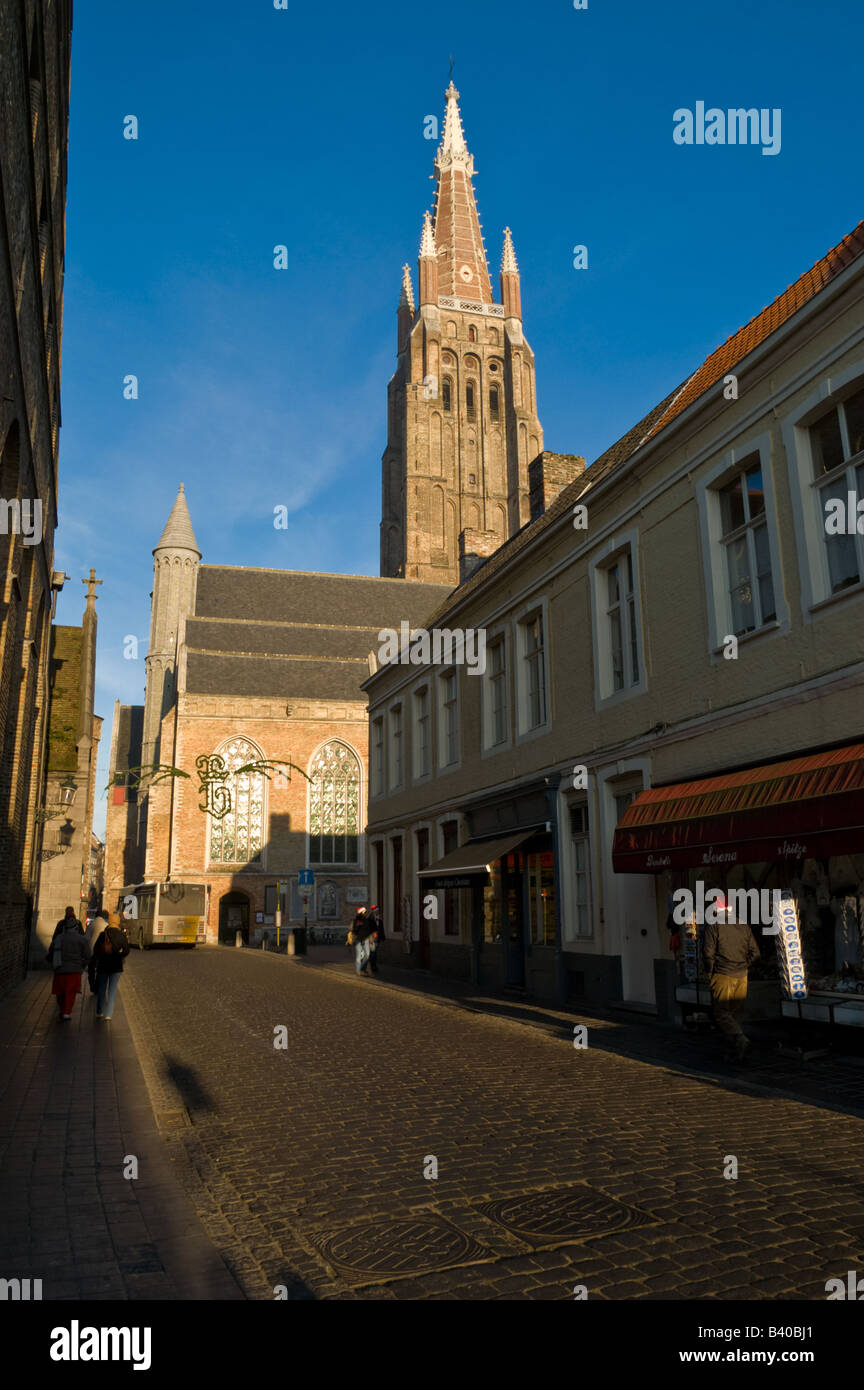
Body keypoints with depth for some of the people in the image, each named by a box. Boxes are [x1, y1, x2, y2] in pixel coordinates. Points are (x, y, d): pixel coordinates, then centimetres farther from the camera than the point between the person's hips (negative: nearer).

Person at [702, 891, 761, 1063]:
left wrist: (710, 972, 1)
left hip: (722, 977, -5)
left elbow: (708, 953, -14)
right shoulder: (743, 926, 8)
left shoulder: (713, 926, -7)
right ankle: (734, 1053, 14)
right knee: (736, 1013, 13)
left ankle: (740, 1039, -22)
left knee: (721, 1013, 1)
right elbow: (755, 953, 7)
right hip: (741, 977, 5)